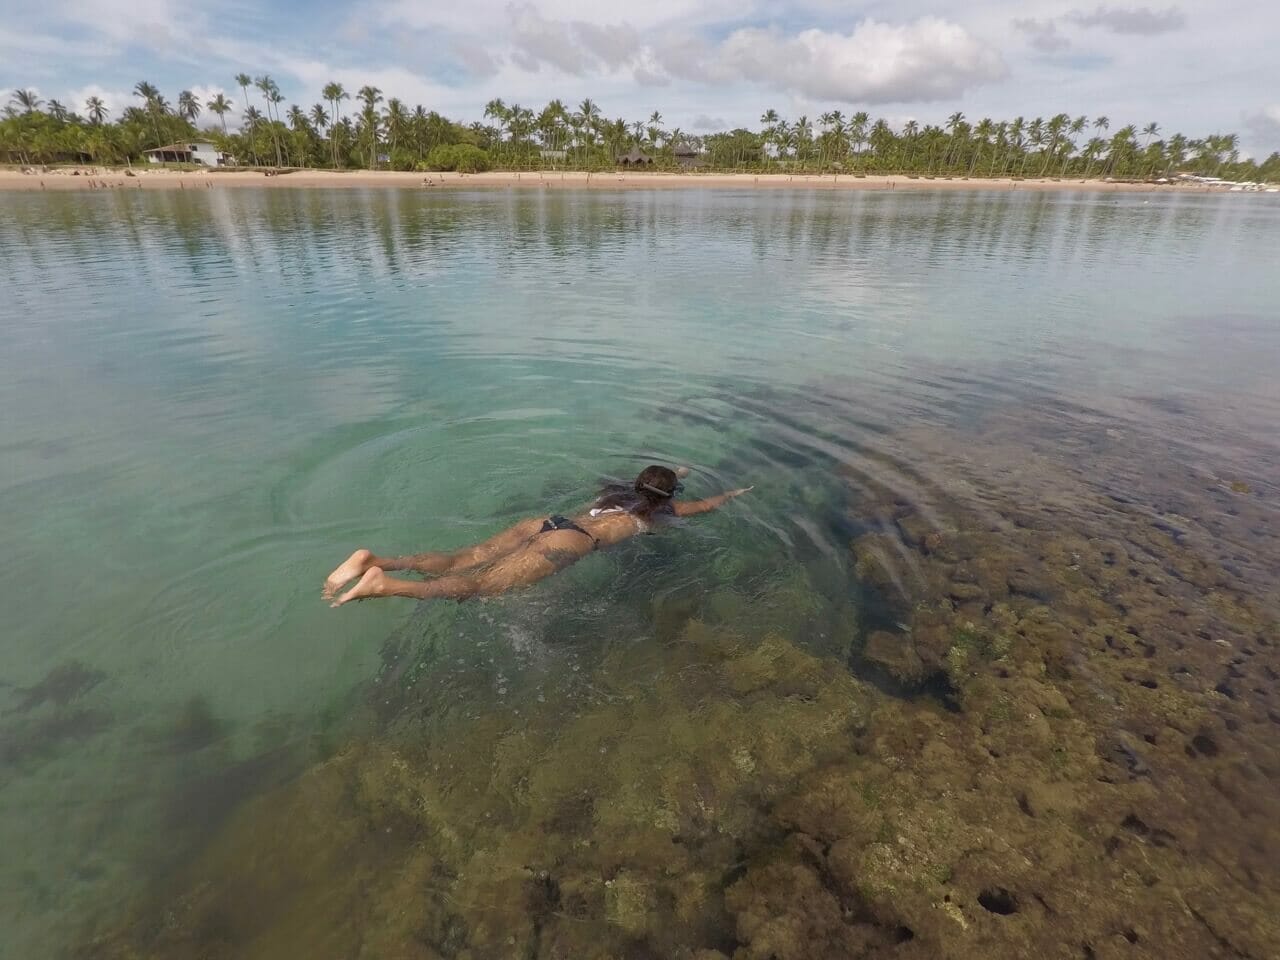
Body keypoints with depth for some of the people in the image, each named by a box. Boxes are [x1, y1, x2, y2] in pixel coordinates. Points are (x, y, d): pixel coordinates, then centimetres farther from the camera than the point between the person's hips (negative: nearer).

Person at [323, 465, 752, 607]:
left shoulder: (622, 490, 33)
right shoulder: (660, 510, 18)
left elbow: (644, 480, 59)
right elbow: (706, 505, 32)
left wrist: (675, 473, 72)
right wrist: (733, 492, 51)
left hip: (545, 523, 7)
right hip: (568, 543, -7)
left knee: (457, 563, -3)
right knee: (479, 585, -18)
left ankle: (375, 559, -21)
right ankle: (384, 585, -34)